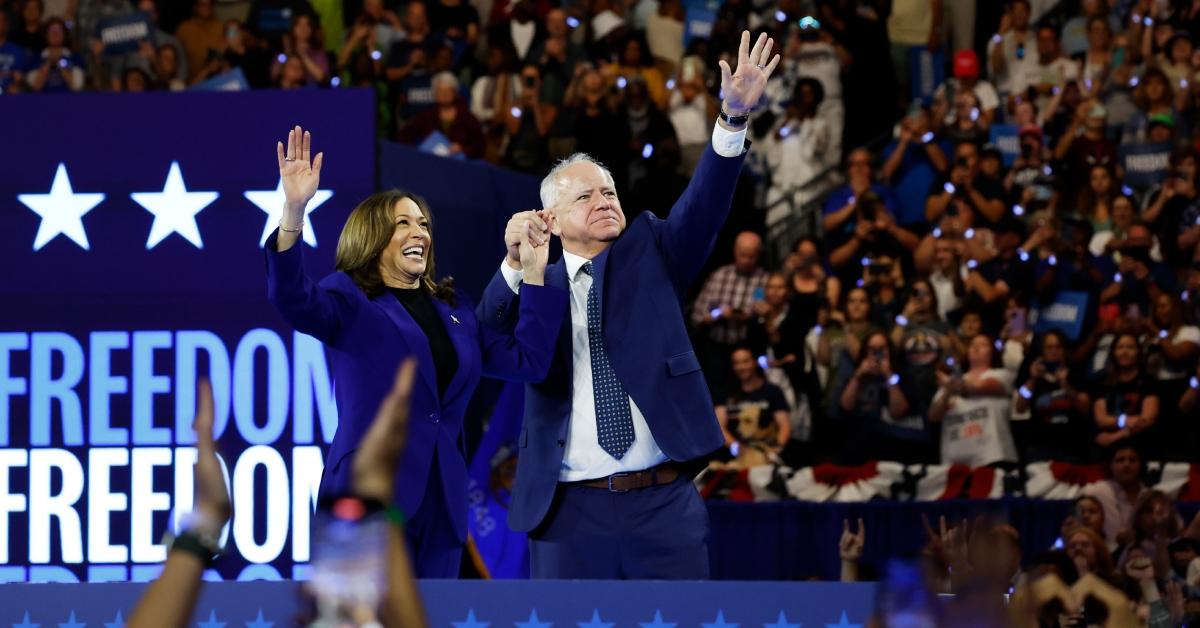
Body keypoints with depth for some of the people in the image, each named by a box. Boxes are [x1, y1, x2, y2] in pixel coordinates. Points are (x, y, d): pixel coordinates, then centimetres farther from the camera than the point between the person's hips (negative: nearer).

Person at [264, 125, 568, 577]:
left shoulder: (452, 311, 18)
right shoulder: (350, 299, 1)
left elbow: (528, 361, 14)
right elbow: (293, 300, -20)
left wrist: (535, 273, 12)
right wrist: (295, 211, -34)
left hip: (442, 501, 6)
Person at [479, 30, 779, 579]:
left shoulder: (649, 253, 11)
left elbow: (704, 204, -5)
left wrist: (735, 116, -21)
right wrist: (515, 263, -26)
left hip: (665, 508, 0)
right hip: (570, 514, 0)